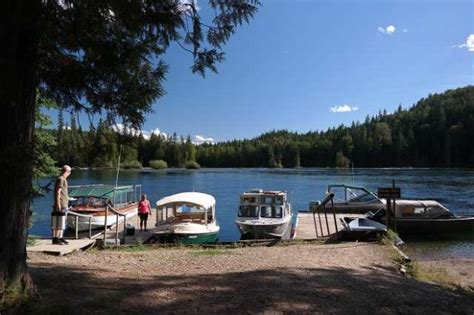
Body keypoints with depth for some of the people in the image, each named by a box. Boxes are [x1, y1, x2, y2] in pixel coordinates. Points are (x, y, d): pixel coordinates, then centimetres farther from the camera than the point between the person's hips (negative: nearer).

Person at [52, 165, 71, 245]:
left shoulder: (63, 179, 18)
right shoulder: (60, 179, -11)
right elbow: (58, 192, -16)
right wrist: (58, 203, -19)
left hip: (64, 204, 10)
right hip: (60, 205, -10)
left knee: (62, 223, 13)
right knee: (58, 223, -8)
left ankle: (60, 237, 19)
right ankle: (55, 238, -5)